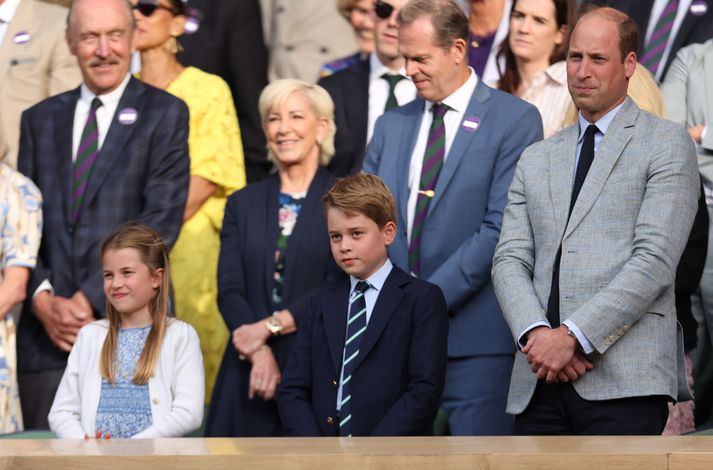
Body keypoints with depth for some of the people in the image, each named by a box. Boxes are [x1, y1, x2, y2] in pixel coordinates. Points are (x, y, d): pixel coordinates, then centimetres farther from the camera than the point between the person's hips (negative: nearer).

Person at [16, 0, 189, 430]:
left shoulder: (165, 114, 4)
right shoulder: (39, 120, 16)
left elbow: (161, 221, -5)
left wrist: (91, 299, -11)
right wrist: (42, 299, -6)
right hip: (47, 331, 3)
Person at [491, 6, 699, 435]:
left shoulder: (666, 143, 5)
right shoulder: (536, 159, 22)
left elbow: (655, 259, -6)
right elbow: (510, 259, 13)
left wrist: (572, 335, -13)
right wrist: (536, 333, -8)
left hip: (623, 381, -5)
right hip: (539, 382, 5)